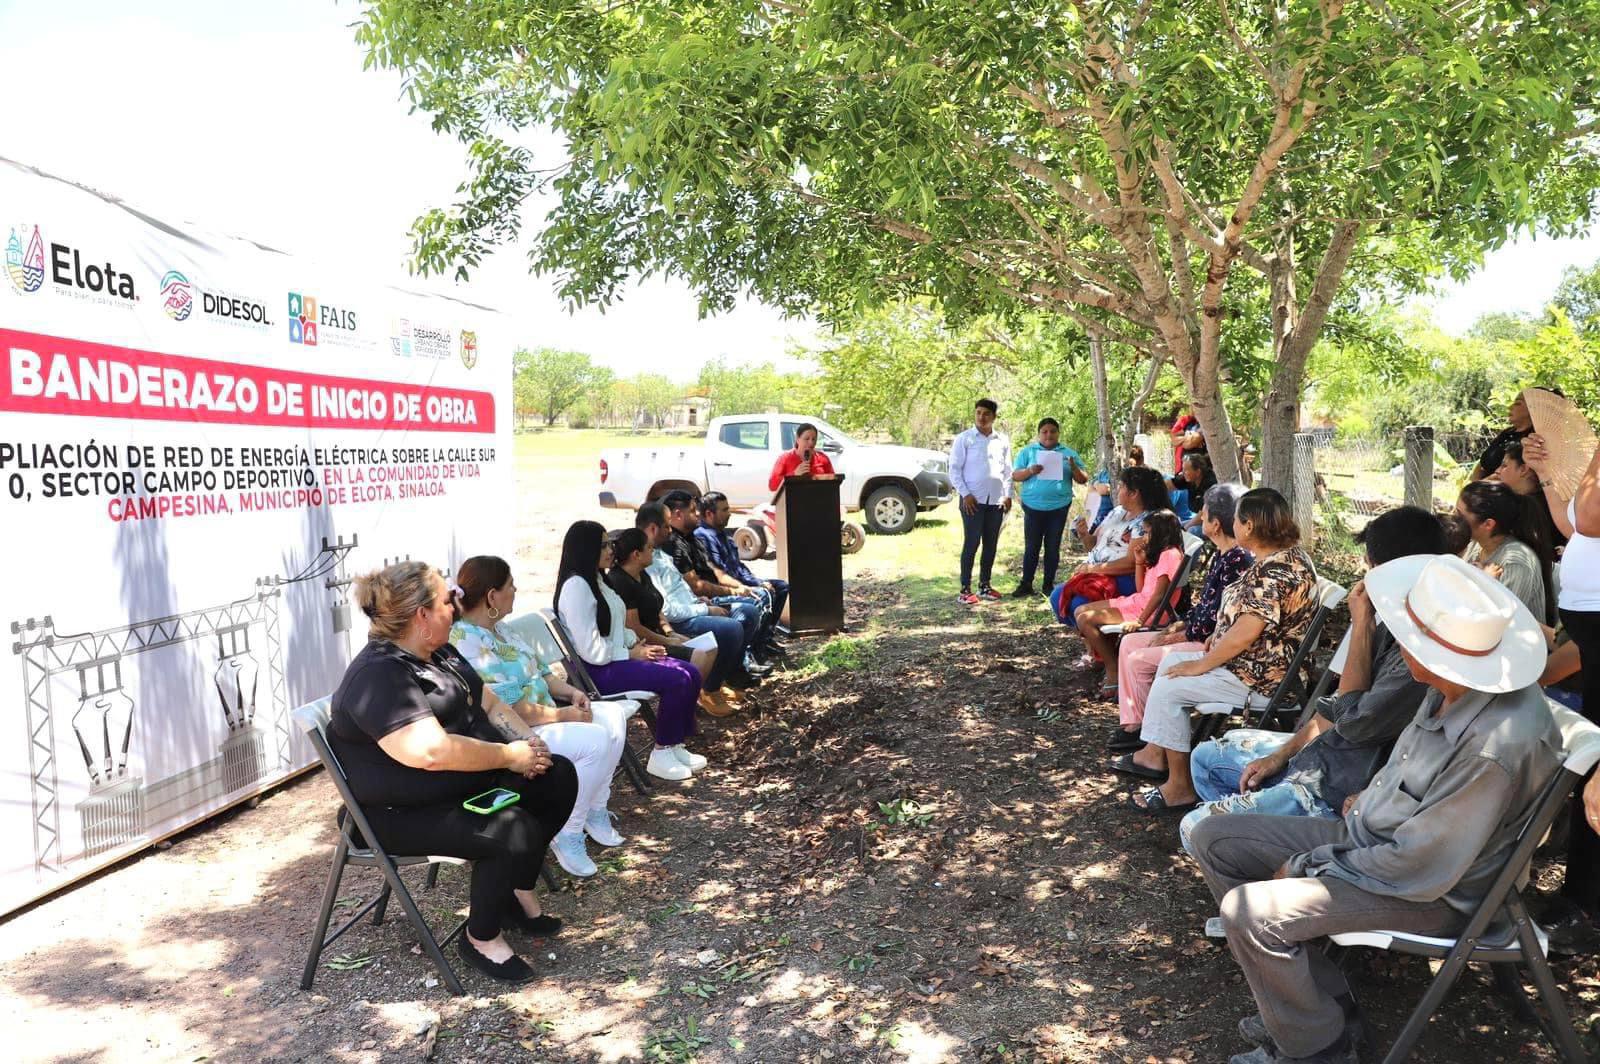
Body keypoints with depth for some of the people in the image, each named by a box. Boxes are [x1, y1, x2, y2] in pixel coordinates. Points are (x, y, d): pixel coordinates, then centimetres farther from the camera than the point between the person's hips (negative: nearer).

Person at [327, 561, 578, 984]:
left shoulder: (439, 654, 6)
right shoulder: (379, 677, -26)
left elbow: (488, 700, 15)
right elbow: (433, 752, -36)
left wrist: (526, 738, -3)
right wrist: (509, 756, -24)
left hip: (470, 781, 10)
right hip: (404, 815, -10)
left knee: (559, 777, 1)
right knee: (514, 831, -28)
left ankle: (519, 893, 15)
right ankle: (481, 938, -3)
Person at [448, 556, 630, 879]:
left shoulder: (496, 628, 10)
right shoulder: (468, 643, -23)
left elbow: (537, 670, 19)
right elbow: (513, 712, -26)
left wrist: (571, 692, 2)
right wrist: (564, 715, -16)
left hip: (540, 716, 11)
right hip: (515, 736, -11)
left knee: (612, 717, 1)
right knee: (593, 740, -25)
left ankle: (595, 811, 9)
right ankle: (567, 837, -12)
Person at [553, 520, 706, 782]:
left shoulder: (596, 580, 14)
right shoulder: (575, 587, -18)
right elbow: (592, 650, -22)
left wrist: (636, 644, 3)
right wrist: (631, 654, -13)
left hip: (618, 657, 10)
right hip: (598, 670, -10)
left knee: (690, 674, -4)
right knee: (677, 680, -22)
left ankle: (675, 745, 5)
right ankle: (661, 755, -9)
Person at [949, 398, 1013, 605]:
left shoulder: (1002, 440, 11)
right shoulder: (964, 439, -2)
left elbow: (1007, 470, 15)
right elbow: (955, 469, -4)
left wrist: (1008, 495, 7)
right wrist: (965, 494, -12)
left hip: (996, 500, 5)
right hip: (973, 500, -5)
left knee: (991, 544, 9)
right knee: (971, 543, -6)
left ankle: (984, 585, 19)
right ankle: (965, 589, -3)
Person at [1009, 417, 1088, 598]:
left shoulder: (1069, 453, 10)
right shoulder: (1027, 452, 7)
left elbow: (1083, 480, 8)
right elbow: (1015, 476, 1)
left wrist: (1074, 468, -12)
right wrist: (1030, 471, -18)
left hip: (1059, 507, 1)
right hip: (1033, 506, -1)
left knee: (1053, 547, 6)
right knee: (1031, 547, 0)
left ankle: (1049, 584, 14)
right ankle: (1026, 585, 5)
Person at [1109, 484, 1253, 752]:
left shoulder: (1238, 560, -21)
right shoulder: (1223, 555, 11)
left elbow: (1217, 616, -22)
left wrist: (1182, 635, -12)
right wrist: (1178, 626, 6)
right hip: (1198, 635, 11)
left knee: (1138, 660, -16)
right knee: (1129, 642, 9)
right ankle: (1131, 722, 6)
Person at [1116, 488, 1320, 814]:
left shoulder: (1276, 569, -26)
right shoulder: (1283, 556, 8)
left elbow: (1247, 631, -30)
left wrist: (1201, 665, -19)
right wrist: (1220, 635, 9)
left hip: (1258, 677, -11)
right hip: (1250, 661, 11)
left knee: (1167, 688, -11)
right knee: (1172, 660, 18)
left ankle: (1180, 787, -3)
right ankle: (1154, 754, 24)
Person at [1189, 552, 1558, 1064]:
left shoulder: (1499, 744, -33)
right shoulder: (1458, 688, -7)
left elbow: (1420, 869, -26)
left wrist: (1308, 868, -15)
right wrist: (1371, 800, 4)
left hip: (1428, 894, -9)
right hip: (1367, 835, 9)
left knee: (1248, 910, -25)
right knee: (1213, 839, 4)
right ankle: (1316, 999, 12)